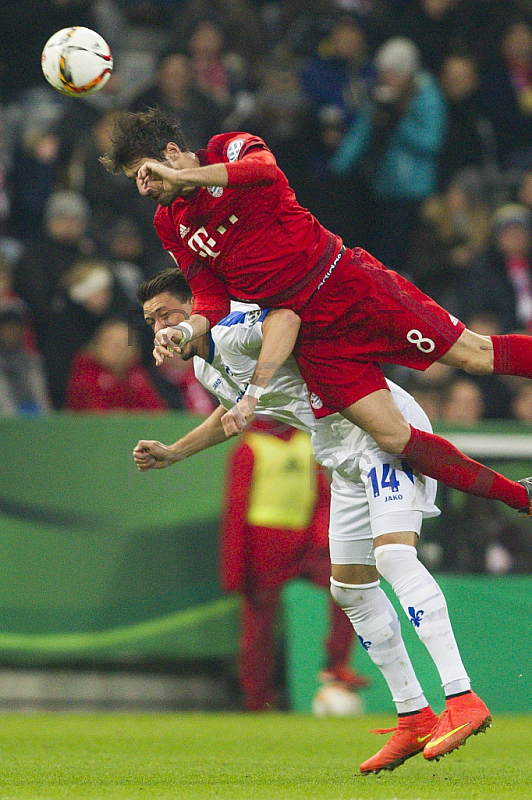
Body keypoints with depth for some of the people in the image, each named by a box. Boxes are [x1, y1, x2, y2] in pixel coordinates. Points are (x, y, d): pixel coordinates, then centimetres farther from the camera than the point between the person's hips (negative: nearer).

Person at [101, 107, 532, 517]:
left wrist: (179, 174, -28)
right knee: (393, 437, -7)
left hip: (347, 282, -4)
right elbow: (212, 299, 8)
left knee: (476, 355, -8)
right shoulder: (169, 224, 11)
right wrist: (184, 331, -13)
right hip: (309, 331, 4)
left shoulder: (231, 149, -3)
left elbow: (266, 170, -28)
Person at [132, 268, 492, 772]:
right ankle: (414, 720, 14)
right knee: (350, 588, 10)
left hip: (385, 424, -11)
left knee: (392, 556, -27)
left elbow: (285, 318, -42)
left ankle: (462, 700, -36)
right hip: (347, 459, 11)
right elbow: (234, 409, 36)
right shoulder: (205, 366, 13)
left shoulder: (231, 332, -18)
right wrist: (173, 453, 33)